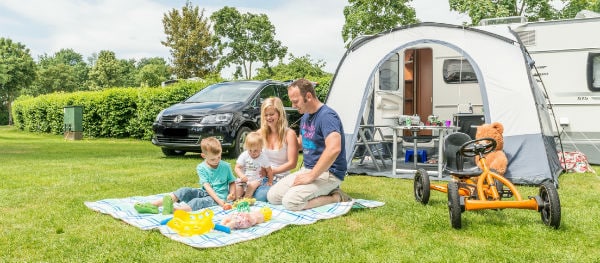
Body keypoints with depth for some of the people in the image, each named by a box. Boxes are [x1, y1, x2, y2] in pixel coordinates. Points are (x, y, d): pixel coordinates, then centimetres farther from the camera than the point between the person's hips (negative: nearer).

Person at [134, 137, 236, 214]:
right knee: (185, 191, -22)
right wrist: (218, 200, -23)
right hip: (204, 192, 4)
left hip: (220, 196, -3)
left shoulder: (226, 166, -2)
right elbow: (207, 186, -11)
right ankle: (153, 204, -32)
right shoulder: (201, 168, -1)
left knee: (197, 202, -32)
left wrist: (232, 194, -14)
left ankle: (172, 209, -61)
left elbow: (232, 182, 8)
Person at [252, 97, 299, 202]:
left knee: (259, 196, -32)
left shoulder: (289, 134, -4)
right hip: (261, 177, 3)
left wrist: (271, 171, -15)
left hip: (280, 178, -3)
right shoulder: (260, 133, 11)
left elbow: (292, 163, -8)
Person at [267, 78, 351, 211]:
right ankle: (327, 192, 4)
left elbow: (334, 149, -34)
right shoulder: (305, 117, 13)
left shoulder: (327, 115, -18)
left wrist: (311, 176, -28)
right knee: (272, 196, 1)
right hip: (307, 169, 10)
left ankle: (337, 197, -8)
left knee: (291, 202, -26)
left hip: (327, 173, -10)